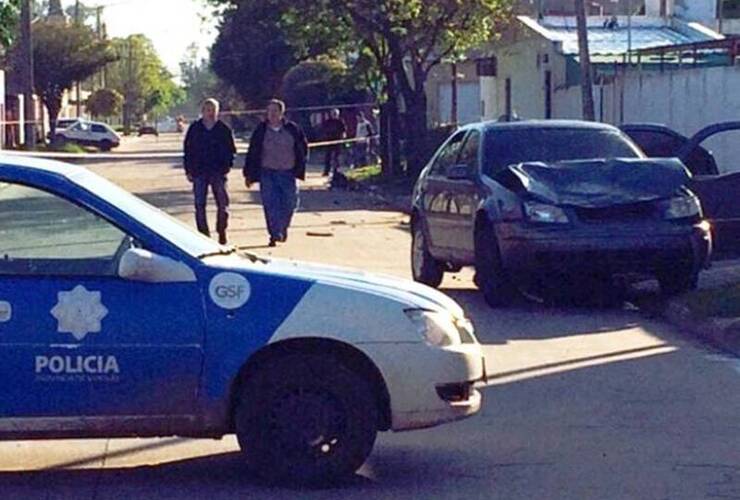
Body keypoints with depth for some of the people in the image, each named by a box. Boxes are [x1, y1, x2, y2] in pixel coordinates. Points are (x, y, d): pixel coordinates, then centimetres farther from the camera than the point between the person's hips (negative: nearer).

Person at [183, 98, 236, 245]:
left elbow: (231, 150, 8)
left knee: (223, 204, -3)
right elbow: (188, 151, 7)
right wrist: (189, 170, 0)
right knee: (200, 204, 1)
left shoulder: (224, 129, 4)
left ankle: (222, 232, 12)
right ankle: (203, 234, 8)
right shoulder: (194, 129, 5)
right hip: (199, 172, 1)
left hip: (218, 172, -1)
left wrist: (227, 166, -5)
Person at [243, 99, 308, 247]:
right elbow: (252, 153, 6)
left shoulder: (293, 129, 2)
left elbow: (303, 148, 14)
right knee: (270, 204, -9)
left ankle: (282, 229, 26)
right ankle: (275, 234, -7)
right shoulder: (261, 131, 2)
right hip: (267, 172, -1)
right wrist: (249, 175, 4)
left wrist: (299, 168, 7)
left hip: (288, 173, 1)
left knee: (289, 203, 2)